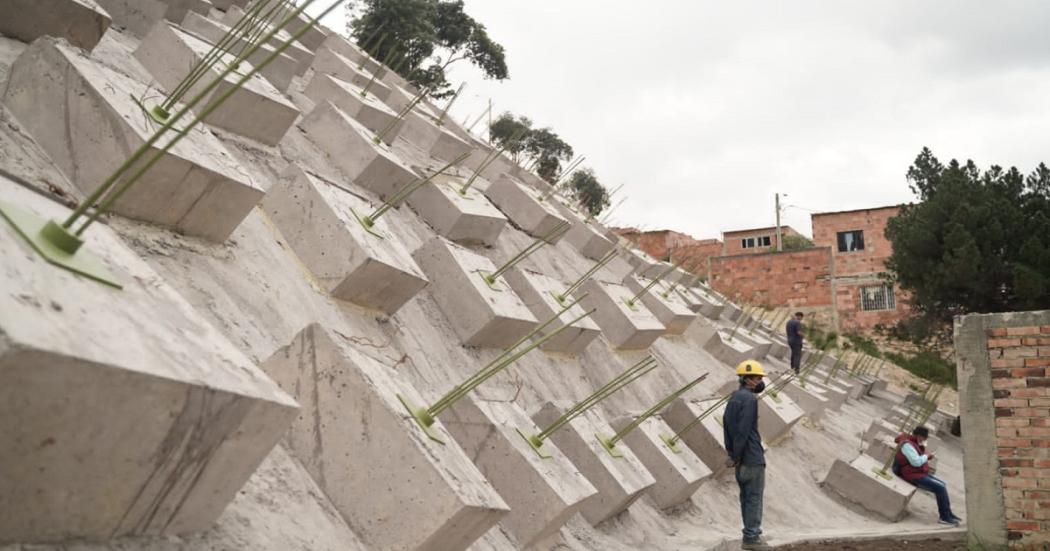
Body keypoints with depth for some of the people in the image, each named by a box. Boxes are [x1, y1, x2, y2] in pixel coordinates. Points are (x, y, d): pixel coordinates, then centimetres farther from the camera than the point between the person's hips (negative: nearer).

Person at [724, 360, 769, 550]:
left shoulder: (733, 398, 13)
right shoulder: (749, 398, -16)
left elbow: (727, 426, 13)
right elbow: (744, 430, -20)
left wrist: (731, 452, 12)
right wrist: (736, 456, -14)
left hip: (740, 458, 9)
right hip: (752, 456, -9)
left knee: (746, 496, 14)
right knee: (754, 497, -5)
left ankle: (750, 533, 21)